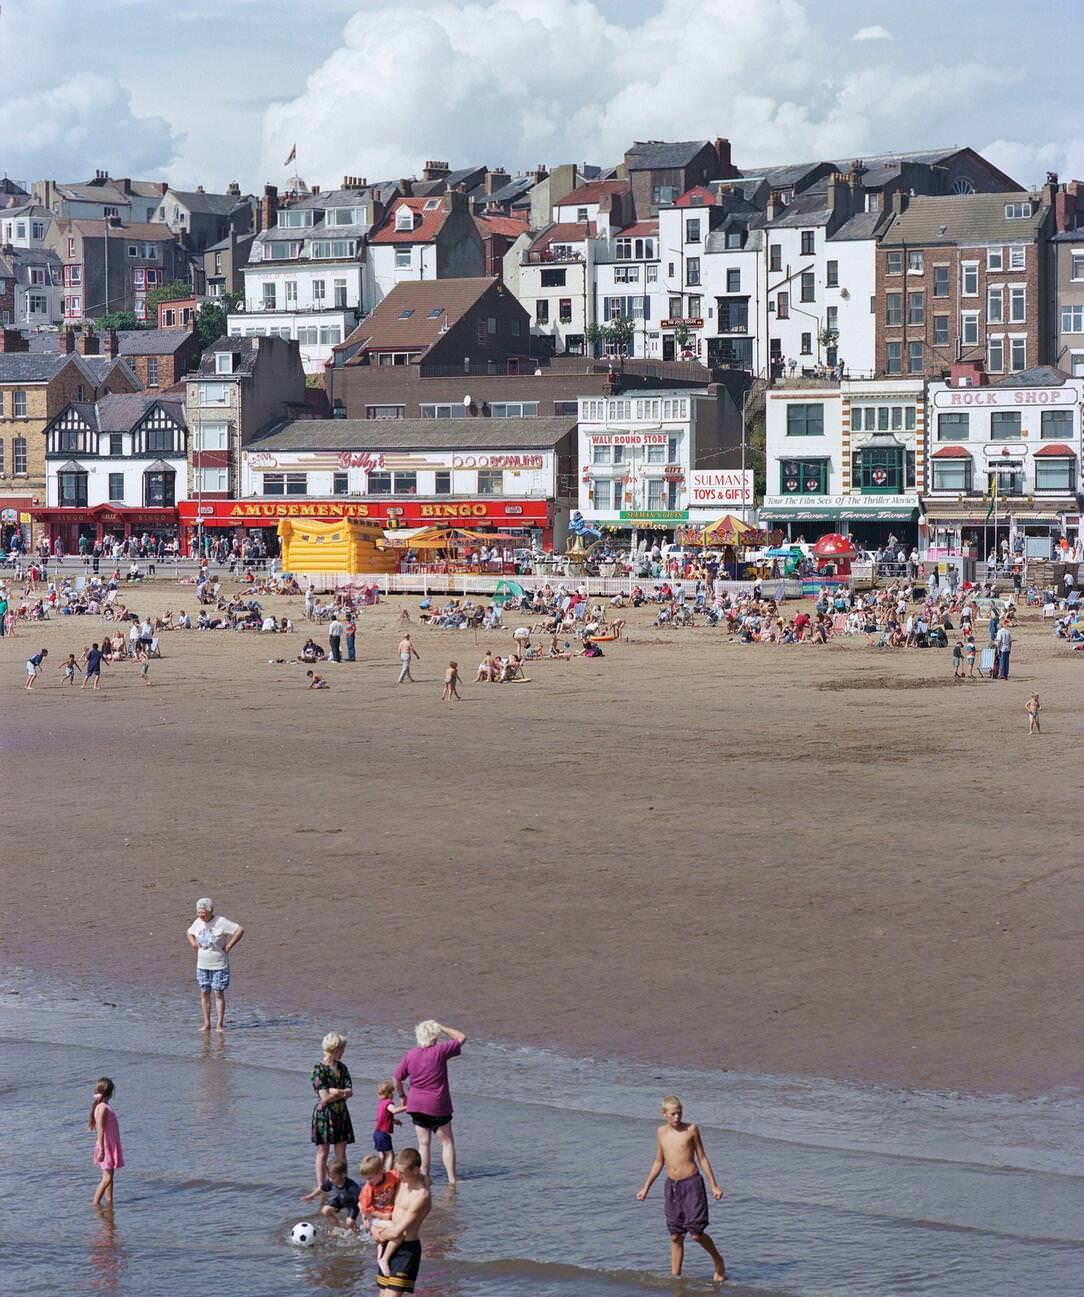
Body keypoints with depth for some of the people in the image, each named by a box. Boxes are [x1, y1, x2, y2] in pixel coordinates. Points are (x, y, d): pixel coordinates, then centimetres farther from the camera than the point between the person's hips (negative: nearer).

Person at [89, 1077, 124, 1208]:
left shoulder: (106, 1106, 10)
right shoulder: (102, 1108, -18)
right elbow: (100, 1129, -22)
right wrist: (101, 1149, -24)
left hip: (112, 1146, 9)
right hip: (106, 1147, -9)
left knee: (110, 1176, 12)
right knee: (107, 1177, -8)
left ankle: (109, 1202, 16)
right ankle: (95, 1202, -4)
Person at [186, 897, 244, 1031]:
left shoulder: (221, 922, -13)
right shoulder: (198, 922, 5)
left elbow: (240, 930, -17)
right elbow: (189, 933, 25)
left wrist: (229, 946, -16)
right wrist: (194, 946, 9)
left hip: (219, 965, -5)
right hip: (202, 965, 5)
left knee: (219, 994, -4)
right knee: (204, 993, 5)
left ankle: (220, 1024, -2)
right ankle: (206, 1024, 10)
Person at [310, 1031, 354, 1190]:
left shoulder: (342, 1068, 9)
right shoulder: (318, 1069, -11)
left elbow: (350, 1091, 1)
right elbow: (325, 1096, -17)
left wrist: (335, 1092, -16)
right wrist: (342, 1093, -8)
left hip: (341, 1113, 6)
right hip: (324, 1113, -6)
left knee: (341, 1153, 6)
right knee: (322, 1153, 0)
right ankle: (321, 1188, 4)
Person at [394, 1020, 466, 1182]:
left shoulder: (409, 1055, -1)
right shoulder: (439, 1051, -13)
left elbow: (397, 1078, 6)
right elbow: (461, 1038, -1)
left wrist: (402, 1096, 21)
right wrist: (441, 1028, 4)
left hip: (417, 1104, 3)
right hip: (438, 1105, -3)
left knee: (423, 1143, 9)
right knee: (447, 1142, 6)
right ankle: (452, 1179, 0)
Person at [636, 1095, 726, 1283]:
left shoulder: (691, 1130, -4)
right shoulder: (661, 1132, 8)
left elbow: (702, 1158, 1)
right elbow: (659, 1162, 18)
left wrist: (714, 1186, -2)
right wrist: (646, 1188, 17)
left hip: (692, 1183, -4)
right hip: (672, 1185, 4)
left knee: (696, 1233, -8)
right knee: (675, 1236, 7)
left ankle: (718, 1261, 16)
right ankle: (675, 1277, 13)